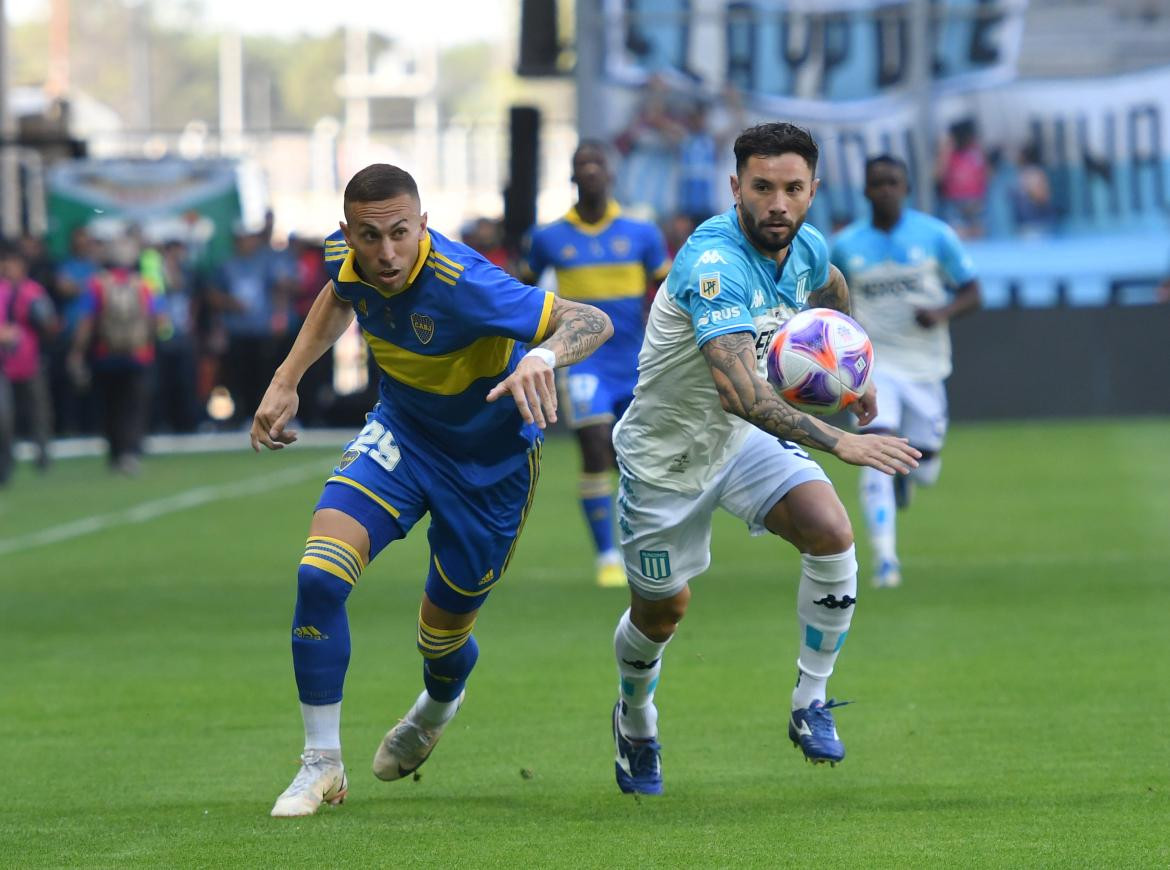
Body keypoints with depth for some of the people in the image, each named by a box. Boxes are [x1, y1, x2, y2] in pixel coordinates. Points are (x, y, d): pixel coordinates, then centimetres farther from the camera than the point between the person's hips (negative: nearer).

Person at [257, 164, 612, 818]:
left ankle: (438, 707, 51)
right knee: (319, 577, -19)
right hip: (401, 432, 4)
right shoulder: (346, 256, -17)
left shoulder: (461, 285, -37)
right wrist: (286, 381, 5)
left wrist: (543, 355, -62)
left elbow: (593, 321, -41)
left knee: (443, 634, 10)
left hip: (489, 461, -4)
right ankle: (322, 764, -3)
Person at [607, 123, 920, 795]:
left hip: (747, 438, 5)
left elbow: (831, 288, 20)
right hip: (667, 453, -5)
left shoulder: (806, 248, -10)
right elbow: (740, 391, -48)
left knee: (831, 531, -20)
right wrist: (838, 443, -55)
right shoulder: (715, 265, -35)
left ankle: (811, 703, -4)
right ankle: (636, 723, 44)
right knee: (661, 612, 11)